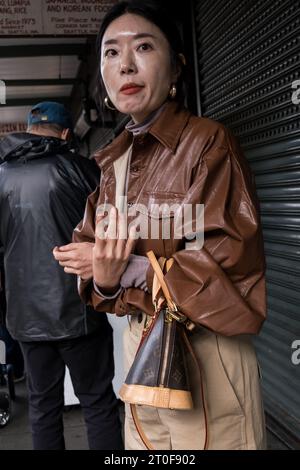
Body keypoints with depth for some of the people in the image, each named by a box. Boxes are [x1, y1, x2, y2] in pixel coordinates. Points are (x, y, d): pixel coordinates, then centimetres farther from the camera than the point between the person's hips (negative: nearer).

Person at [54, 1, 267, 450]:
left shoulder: (208, 141, -12)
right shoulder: (114, 160, 9)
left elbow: (231, 260, -19)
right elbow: (87, 246, 8)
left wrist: (132, 270, -19)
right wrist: (104, 279, -15)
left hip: (204, 349, -6)